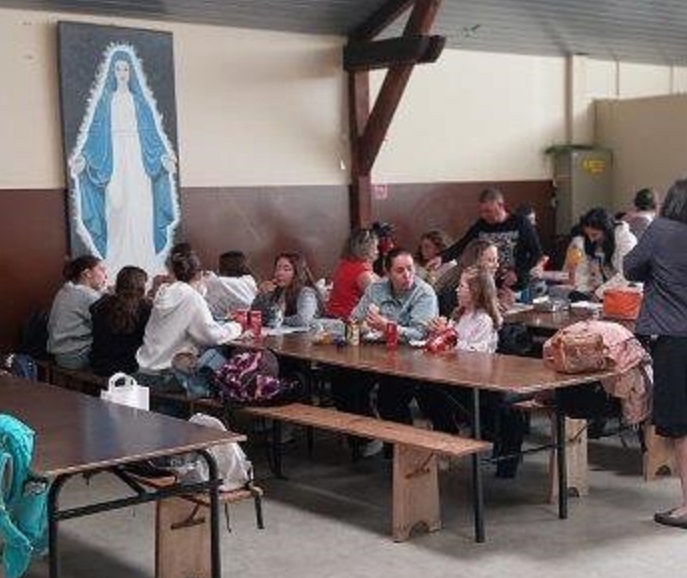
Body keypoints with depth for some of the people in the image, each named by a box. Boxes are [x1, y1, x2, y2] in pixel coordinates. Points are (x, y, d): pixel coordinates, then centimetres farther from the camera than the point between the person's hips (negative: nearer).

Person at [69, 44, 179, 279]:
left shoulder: (141, 101, 13)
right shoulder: (105, 101, 10)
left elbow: (153, 134, 10)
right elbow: (94, 134, 5)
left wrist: (165, 157, -5)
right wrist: (82, 158, -9)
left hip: (138, 162, 1)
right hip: (114, 163, -1)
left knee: (141, 216, -5)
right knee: (117, 216, -7)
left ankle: (143, 268, -4)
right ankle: (116, 270, -8)